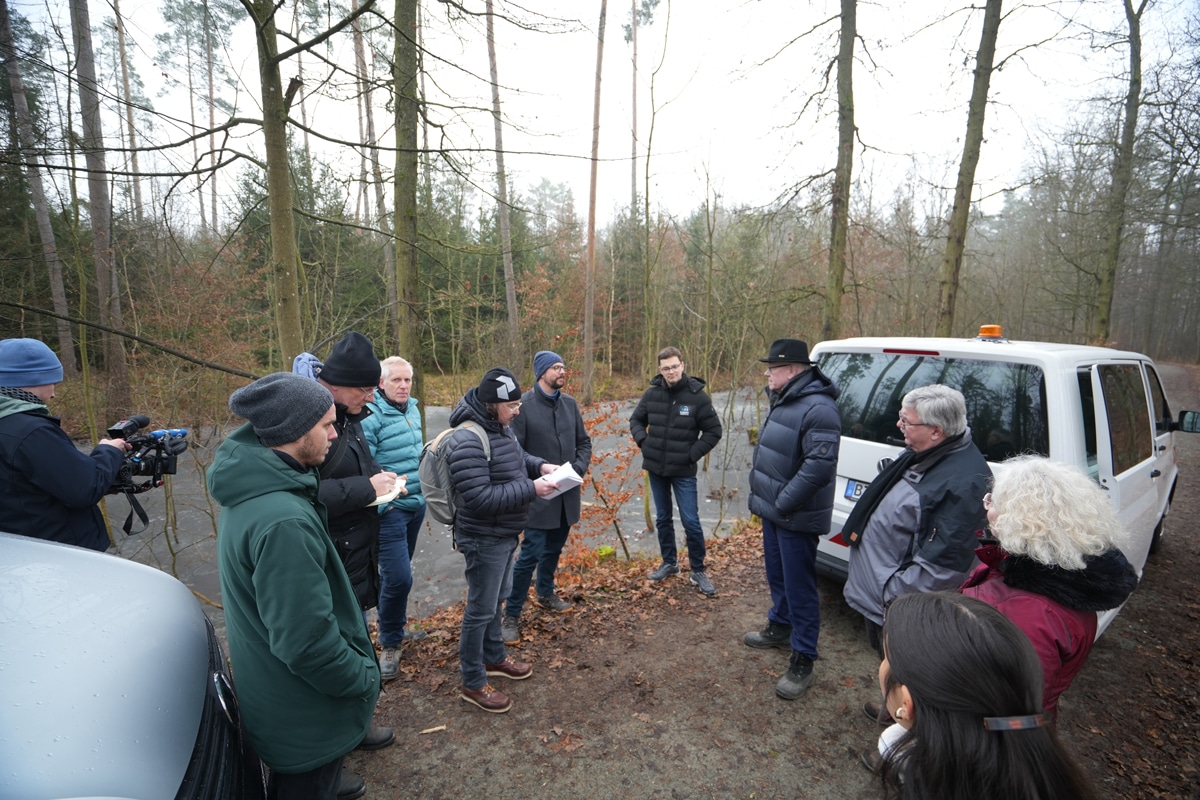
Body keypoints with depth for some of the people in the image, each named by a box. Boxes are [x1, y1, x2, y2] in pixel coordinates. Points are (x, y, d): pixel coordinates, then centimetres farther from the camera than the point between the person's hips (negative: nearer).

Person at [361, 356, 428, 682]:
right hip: (390, 509, -7)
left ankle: (396, 627, 39)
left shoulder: (412, 408, 8)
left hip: (416, 504, 7)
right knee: (398, 577, -7)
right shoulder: (371, 416, -17)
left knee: (397, 573, 20)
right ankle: (390, 644, 15)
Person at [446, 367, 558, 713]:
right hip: (484, 539, -9)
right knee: (481, 609, 6)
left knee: (497, 598, 25)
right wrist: (530, 489, -28)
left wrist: (540, 465, -1)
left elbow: (516, 457, 19)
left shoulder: (499, 428, 1)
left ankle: (494, 657, 45)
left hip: (504, 534, 10)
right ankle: (473, 683, 25)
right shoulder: (468, 441, -28)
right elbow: (480, 498, -31)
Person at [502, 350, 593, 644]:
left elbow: (584, 442, 11)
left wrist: (578, 468, -5)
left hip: (567, 492, 6)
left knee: (554, 548, 21)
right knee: (531, 553, -4)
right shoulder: (524, 404, -13)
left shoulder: (569, 403, 5)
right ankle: (511, 614, 13)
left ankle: (546, 593, 44)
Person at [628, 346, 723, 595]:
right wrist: (643, 441, -4)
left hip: (683, 471, -3)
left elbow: (714, 431, -5)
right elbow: (636, 420, 13)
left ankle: (698, 571, 16)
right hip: (655, 468, 4)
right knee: (663, 518, 15)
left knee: (691, 522, -2)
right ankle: (669, 563, 32)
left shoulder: (698, 396, -10)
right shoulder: (652, 393, -2)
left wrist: (693, 455, -10)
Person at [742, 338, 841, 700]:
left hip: (795, 517, -10)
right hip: (773, 510, 10)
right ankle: (779, 627, 44)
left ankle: (802, 661, 14)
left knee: (799, 587, 1)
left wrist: (783, 503, -24)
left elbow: (819, 467, -30)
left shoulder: (818, 408, -24)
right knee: (777, 575, 24)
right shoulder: (783, 399, 8)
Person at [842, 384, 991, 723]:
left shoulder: (964, 481, -29)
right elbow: (882, 502, 17)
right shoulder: (923, 454, 1)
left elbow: (942, 563, -29)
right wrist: (859, 528, 16)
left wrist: (896, 593, -24)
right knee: (888, 656, 29)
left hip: (900, 602, -10)